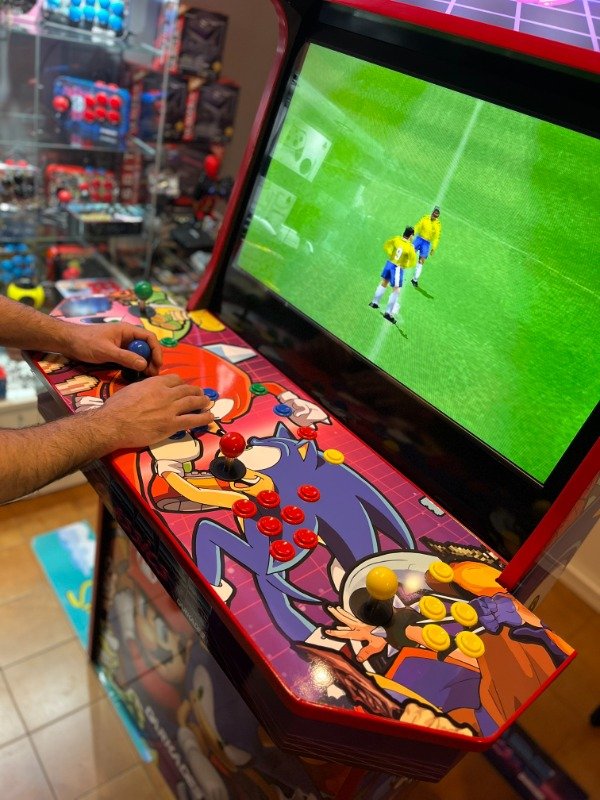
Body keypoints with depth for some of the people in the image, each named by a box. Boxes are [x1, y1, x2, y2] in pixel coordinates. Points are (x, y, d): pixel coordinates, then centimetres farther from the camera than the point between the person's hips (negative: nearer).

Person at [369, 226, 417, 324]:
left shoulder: (396, 239, -6)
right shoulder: (410, 247, -20)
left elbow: (386, 246, 9)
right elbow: (413, 262, -17)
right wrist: (405, 266, 0)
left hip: (389, 263, 6)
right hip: (398, 268, -6)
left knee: (384, 283, 25)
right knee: (396, 291, 3)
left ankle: (374, 302, 38)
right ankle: (388, 312, 4)